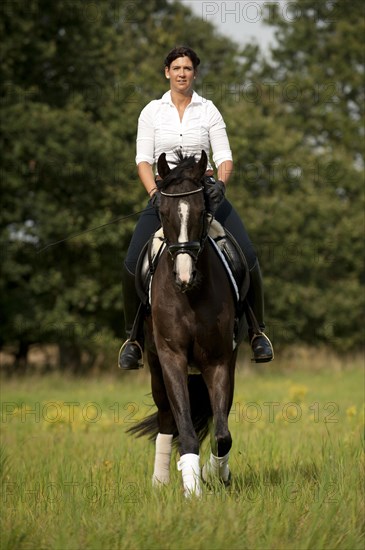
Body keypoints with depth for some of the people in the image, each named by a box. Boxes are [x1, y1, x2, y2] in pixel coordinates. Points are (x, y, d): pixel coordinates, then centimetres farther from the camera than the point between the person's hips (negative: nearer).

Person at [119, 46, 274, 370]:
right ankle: (134, 338, 2)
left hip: (206, 191, 0)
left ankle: (257, 331, 0)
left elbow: (225, 157, 0)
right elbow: (143, 160, 0)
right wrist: (154, 193, -18)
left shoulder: (208, 110, 4)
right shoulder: (152, 111, 4)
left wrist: (221, 184, -21)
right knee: (133, 264, -16)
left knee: (247, 256, -16)